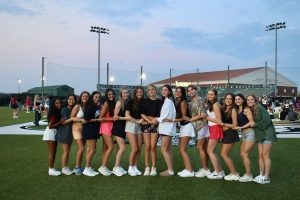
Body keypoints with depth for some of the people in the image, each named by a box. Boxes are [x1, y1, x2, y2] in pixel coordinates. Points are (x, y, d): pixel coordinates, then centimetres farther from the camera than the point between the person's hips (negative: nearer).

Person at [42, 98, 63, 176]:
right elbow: (50, 126, -23)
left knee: (54, 152, 13)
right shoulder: (53, 113, -20)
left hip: (55, 133, 9)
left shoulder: (59, 112, 4)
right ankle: (51, 170, 6)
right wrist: (60, 122, -24)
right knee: (51, 152, -2)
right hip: (51, 133, -9)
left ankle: (52, 168, 21)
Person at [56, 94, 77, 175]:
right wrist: (71, 119, -28)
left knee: (68, 151, 11)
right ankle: (63, 169, 5)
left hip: (70, 132, 7)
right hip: (64, 132, -7)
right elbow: (63, 122, -16)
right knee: (65, 151, -3)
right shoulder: (64, 109, -10)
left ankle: (66, 167, 18)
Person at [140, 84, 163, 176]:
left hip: (155, 125, -1)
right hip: (146, 125, 1)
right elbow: (142, 113, 1)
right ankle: (147, 168, 4)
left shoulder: (159, 102, 8)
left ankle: (153, 168, 3)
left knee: (153, 147, -5)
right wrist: (149, 120, -11)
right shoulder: (145, 101, 10)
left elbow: (161, 114, 4)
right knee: (147, 147, -2)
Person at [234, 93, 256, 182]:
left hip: (249, 133, -8)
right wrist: (237, 127, -5)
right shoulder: (237, 111, 13)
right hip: (243, 134, 8)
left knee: (244, 154, -7)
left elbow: (251, 122, -14)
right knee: (242, 154, 6)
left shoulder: (246, 109, -9)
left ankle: (249, 175, 3)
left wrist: (241, 127, -14)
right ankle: (248, 173, 16)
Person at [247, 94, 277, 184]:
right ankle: (261, 175, 16)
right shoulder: (250, 110, 7)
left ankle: (266, 177, 2)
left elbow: (266, 121, -21)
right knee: (260, 155, 8)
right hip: (260, 135, 7)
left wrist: (255, 124, -12)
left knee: (265, 155, -5)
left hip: (267, 133, -7)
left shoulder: (260, 108, -16)